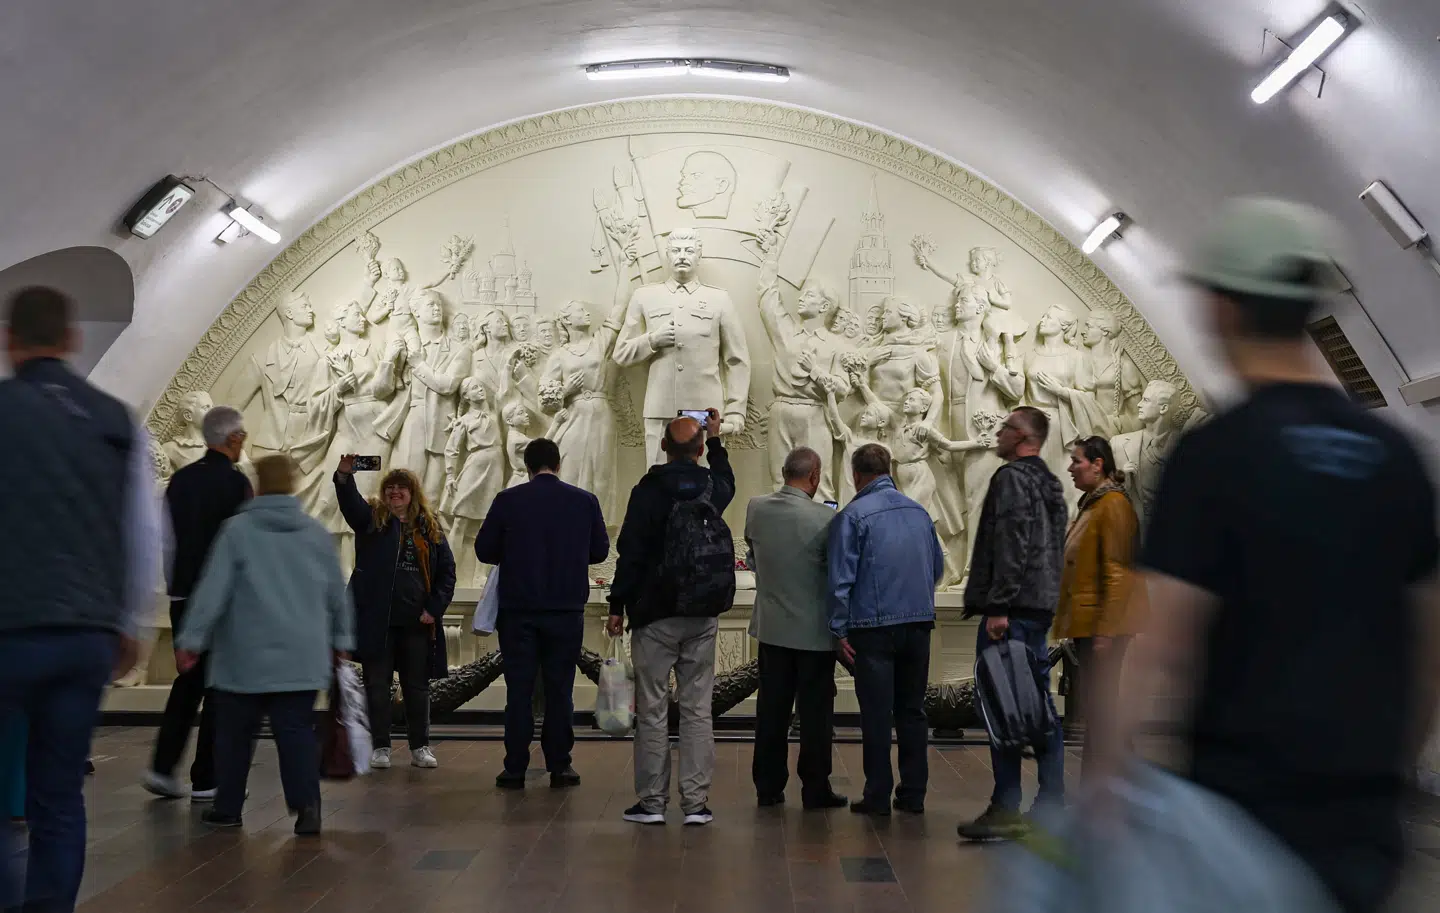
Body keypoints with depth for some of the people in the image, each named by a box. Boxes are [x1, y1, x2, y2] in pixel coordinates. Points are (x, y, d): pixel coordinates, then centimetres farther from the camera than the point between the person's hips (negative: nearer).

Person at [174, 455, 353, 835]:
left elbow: (213, 589, -9)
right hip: (301, 658, 2)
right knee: (297, 730, 2)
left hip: (245, 657, -2)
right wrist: (342, 640, 24)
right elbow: (338, 594, 13)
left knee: (234, 732, 11)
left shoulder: (238, 529, -5)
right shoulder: (317, 533, 7)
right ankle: (307, 805, -13)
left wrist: (191, 639, -4)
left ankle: (227, 807, 20)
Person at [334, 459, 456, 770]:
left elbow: (447, 570, 7)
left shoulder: (430, 527, 9)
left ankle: (420, 747, 18)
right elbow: (350, 501, -16)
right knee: (377, 683, 3)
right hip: (377, 618, -1)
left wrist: (435, 608, -4)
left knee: (417, 685, 8)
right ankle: (380, 747, 12)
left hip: (417, 621, 2)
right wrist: (344, 476, -37)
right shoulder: (372, 519, 5)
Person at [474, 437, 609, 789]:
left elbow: (484, 550, 1)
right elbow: (600, 551, 7)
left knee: (518, 690, 5)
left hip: (518, 608, -1)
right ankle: (559, 766, 10)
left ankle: (515, 769, 7)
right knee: (560, 688, 8)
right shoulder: (585, 501, 0)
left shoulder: (507, 500, -4)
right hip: (567, 609, 1)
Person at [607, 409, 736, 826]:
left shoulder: (648, 491, -8)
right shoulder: (712, 487, 5)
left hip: (655, 615, -3)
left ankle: (652, 801, 6)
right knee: (698, 708, 6)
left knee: (652, 709, 3)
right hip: (702, 618, 3)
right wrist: (715, 439, 39)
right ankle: (696, 802, 6)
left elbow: (630, 553, -9)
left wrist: (618, 606, -3)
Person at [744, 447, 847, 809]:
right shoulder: (824, 518, -19)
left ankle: (768, 786, 19)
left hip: (771, 627, 4)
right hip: (814, 630, -4)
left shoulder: (755, 508, -4)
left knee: (772, 708, 12)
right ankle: (815, 789, 12)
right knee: (815, 711, 6)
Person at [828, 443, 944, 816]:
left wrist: (839, 629, -6)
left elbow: (840, 578, -11)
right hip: (919, 622, 5)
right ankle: (913, 793, 17)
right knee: (911, 710, 13)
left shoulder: (853, 516, -8)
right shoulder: (919, 511, 9)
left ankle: (878, 796, 6)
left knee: (876, 714, 2)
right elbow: (938, 568, 17)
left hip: (874, 626, -5)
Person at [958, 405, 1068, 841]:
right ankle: (1052, 805, 15)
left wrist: (998, 607, -20)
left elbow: (1010, 546, -19)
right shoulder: (1051, 485, 21)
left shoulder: (1011, 478, -9)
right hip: (1042, 608, 10)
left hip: (1011, 611, -10)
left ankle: (1005, 811, -7)